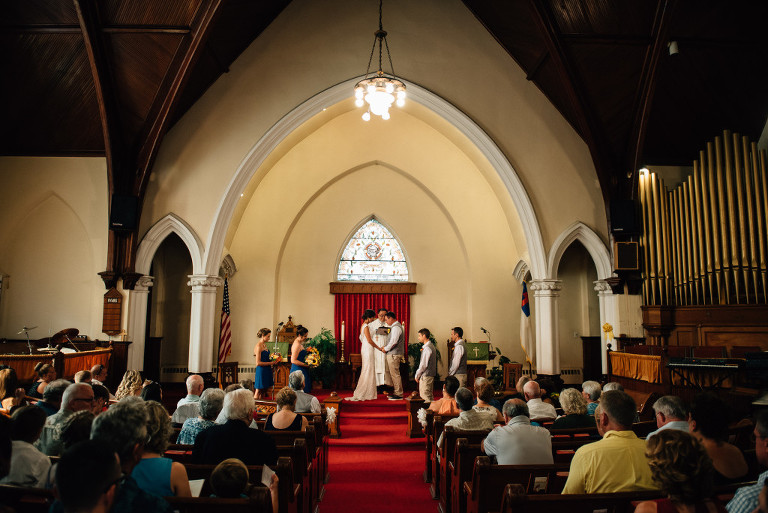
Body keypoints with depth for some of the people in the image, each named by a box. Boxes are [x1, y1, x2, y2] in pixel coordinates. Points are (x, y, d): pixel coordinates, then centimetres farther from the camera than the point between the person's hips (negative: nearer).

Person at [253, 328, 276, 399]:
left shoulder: (264, 345, 10)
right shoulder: (259, 346, -16)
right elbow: (258, 363, -19)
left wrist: (272, 361, 6)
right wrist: (270, 363, -16)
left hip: (267, 371, 9)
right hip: (261, 371, -9)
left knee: (263, 392, 14)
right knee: (258, 392, 0)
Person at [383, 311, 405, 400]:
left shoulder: (396, 327, -16)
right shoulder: (395, 326, 17)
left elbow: (393, 342, -22)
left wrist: (386, 348, -10)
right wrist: (386, 347, 13)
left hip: (394, 354, -10)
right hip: (393, 353, 10)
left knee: (395, 374, -6)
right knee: (393, 374, 14)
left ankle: (398, 394, -2)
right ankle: (396, 392, 21)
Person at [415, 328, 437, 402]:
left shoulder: (427, 348, -18)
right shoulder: (430, 346, 13)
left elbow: (424, 364, -20)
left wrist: (417, 375, -9)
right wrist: (418, 374, 16)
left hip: (426, 376, -10)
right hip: (429, 374, 10)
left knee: (426, 396, -6)